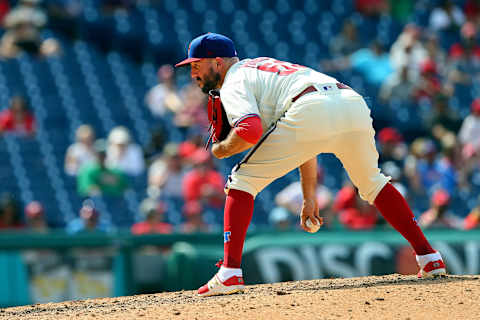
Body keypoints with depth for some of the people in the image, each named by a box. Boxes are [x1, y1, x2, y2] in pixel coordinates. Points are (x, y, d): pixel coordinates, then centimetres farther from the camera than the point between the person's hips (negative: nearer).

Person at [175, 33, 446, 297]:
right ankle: (429, 257, 26)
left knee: (242, 182, 6)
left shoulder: (234, 82, 14)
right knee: (372, 183, 32)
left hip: (312, 113, -8)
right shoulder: (265, 68, 39)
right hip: (355, 104, 8)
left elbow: (251, 131, -9)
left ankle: (230, 274, -5)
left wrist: (222, 149, 13)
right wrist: (309, 198, 41)